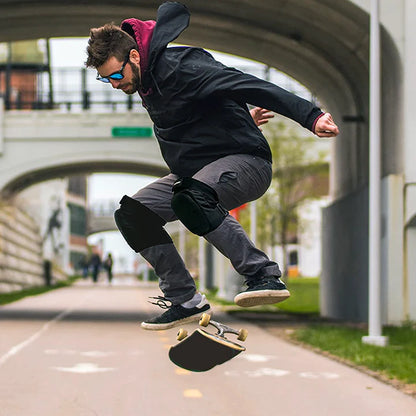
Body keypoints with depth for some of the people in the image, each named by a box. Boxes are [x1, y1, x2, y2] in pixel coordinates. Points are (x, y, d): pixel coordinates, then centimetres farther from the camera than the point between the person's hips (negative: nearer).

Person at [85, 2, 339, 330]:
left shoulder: (179, 67, -21)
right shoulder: (147, 82, 7)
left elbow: (243, 84, -30)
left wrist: (311, 116, -39)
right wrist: (240, 117, 29)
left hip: (245, 161, -9)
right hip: (194, 173, 10)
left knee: (189, 198, -38)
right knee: (130, 214, -2)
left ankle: (264, 275, -32)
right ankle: (185, 300, 3)